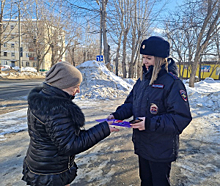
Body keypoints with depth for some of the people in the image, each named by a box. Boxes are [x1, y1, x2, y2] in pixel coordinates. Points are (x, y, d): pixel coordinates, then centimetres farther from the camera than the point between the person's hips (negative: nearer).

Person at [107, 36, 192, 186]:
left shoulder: (172, 83, -20)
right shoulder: (142, 81, 3)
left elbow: (181, 118, -23)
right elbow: (130, 104, 10)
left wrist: (151, 123, -29)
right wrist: (116, 115, -8)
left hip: (161, 150, -6)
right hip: (142, 145, 7)